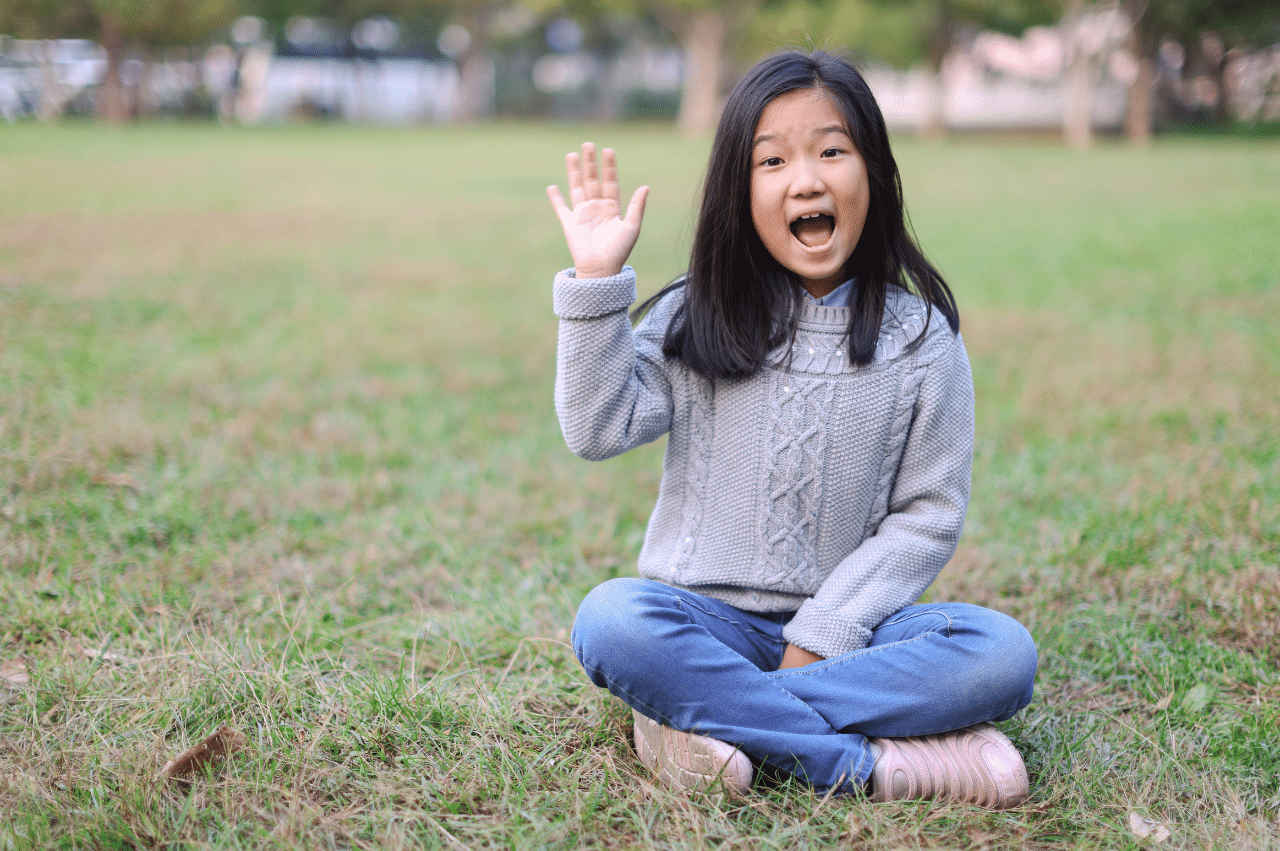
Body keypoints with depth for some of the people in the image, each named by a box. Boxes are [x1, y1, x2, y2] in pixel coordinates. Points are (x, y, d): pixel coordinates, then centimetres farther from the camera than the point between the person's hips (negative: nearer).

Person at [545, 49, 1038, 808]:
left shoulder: (922, 340, 0)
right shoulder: (697, 319, 2)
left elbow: (928, 518, -2)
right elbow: (598, 429, -10)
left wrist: (821, 637, -12)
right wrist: (597, 283, -16)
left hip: (844, 628, 1)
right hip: (709, 620, 0)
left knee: (1003, 653, -26)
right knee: (611, 622, -32)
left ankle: (707, 713, -25)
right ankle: (868, 761, -26)